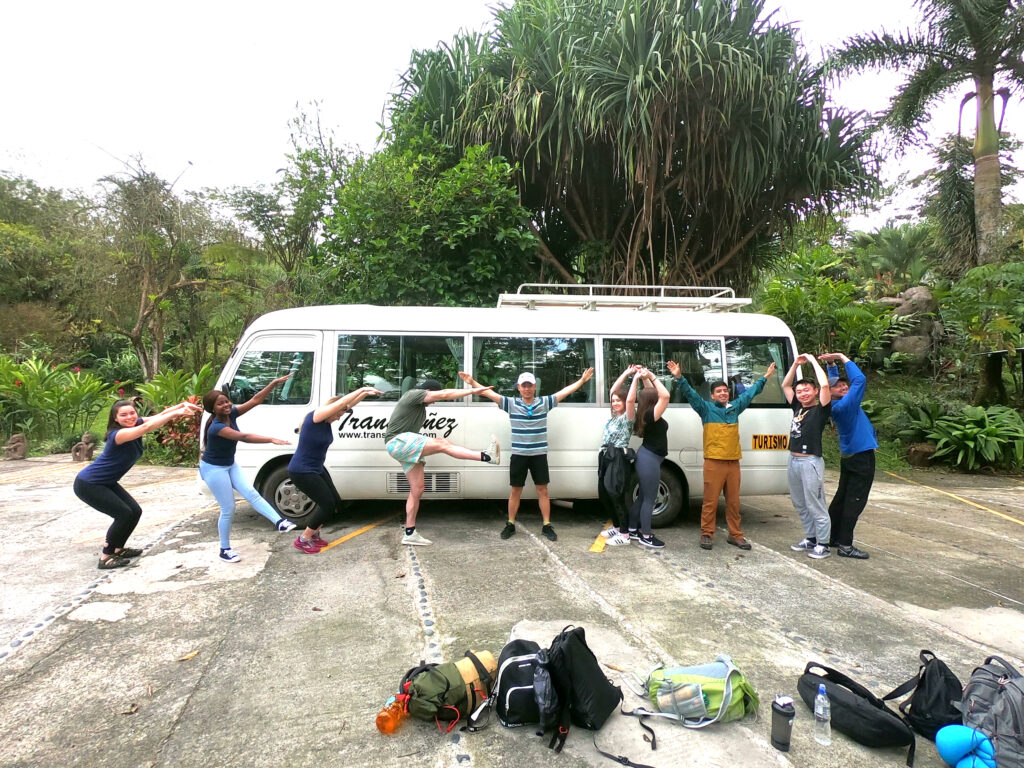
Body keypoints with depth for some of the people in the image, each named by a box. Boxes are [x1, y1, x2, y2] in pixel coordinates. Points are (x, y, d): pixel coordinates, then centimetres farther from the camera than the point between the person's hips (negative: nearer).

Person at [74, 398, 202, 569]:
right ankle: (106, 557, -1)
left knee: (135, 511, 4)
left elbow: (160, 415, -18)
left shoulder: (136, 423, -7)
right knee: (124, 514, -15)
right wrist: (176, 413, -52)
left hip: (107, 483, 9)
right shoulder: (118, 434, -30)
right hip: (87, 484, -9)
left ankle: (117, 548, 23)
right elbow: (147, 428, -47)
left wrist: (183, 405, -35)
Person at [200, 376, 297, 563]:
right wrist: (271, 440, -53)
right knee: (228, 509, -2)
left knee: (252, 494, -7)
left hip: (230, 465, 7)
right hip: (214, 469, -7)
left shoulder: (231, 414, -9)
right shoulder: (216, 427, -31)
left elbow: (256, 400, -11)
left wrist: (274, 383, -21)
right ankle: (225, 550, 12)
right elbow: (244, 437, -44)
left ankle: (280, 522, -17)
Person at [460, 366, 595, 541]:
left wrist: (582, 380, -4)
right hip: (518, 455, 0)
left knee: (542, 490, 6)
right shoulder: (511, 403, -3)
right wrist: (472, 382, -16)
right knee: (515, 491, 9)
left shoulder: (545, 402, 0)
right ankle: (510, 524, 21)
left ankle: (546, 526, 14)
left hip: (539, 454, 0)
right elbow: (489, 393, -7)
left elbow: (565, 391, 0)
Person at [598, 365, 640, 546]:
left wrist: (636, 378, -16)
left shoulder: (628, 417, -6)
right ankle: (616, 526, 27)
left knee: (616, 496, -6)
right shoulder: (614, 415, 14)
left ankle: (624, 534, 4)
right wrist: (627, 372, 15)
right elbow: (613, 390, 17)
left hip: (618, 459, -8)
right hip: (606, 457, 8)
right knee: (603, 494, 12)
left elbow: (630, 399, -24)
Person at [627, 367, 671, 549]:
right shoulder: (651, 416, -21)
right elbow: (665, 395, -29)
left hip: (646, 457, 10)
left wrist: (646, 378, 7)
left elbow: (653, 393, 17)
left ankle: (633, 529, 29)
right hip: (650, 460, -10)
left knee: (643, 496, 19)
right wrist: (651, 376, -24)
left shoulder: (645, 415, 4)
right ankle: (645, 537, 10)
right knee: (649, 499, 0)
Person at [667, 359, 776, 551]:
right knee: (710, 501, -3)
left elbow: (750, 392, 28)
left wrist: (765, 377, 36)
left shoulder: (735, 407, 16)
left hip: (733, 462, 5)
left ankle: (735, 534, 20)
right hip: (714, 462, -4)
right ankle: (707, 534, 6)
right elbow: (690, 393, -8)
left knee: (733, 501, 10)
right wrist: (679, 378, -22)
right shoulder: (706, 408, 3)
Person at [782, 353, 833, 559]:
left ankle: (823, 545, 7)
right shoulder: (797, 408, 12)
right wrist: (796, 363, 13)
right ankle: (810, 538, 28)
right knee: (800, 504, 15)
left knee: (815, 505, -2)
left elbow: (825, 385, -20)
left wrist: (813, 361, -10)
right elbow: (785, 385, 21)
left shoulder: (821, 409, -5)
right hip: (793, 460, 7)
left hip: (810, 462, -7)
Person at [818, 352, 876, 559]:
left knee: (842, 497, 16)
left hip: (849, 457, 9)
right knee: (855, 501, -6)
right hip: (862, 458, -9)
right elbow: (860, 379, -26)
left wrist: (832, 363, 6)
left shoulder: (835, 405, 3)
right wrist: (842, 358, -18)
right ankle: (845, 545, -4)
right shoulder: (844, 405, -22)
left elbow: (833, 379, 20)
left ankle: (831, 536, 26)